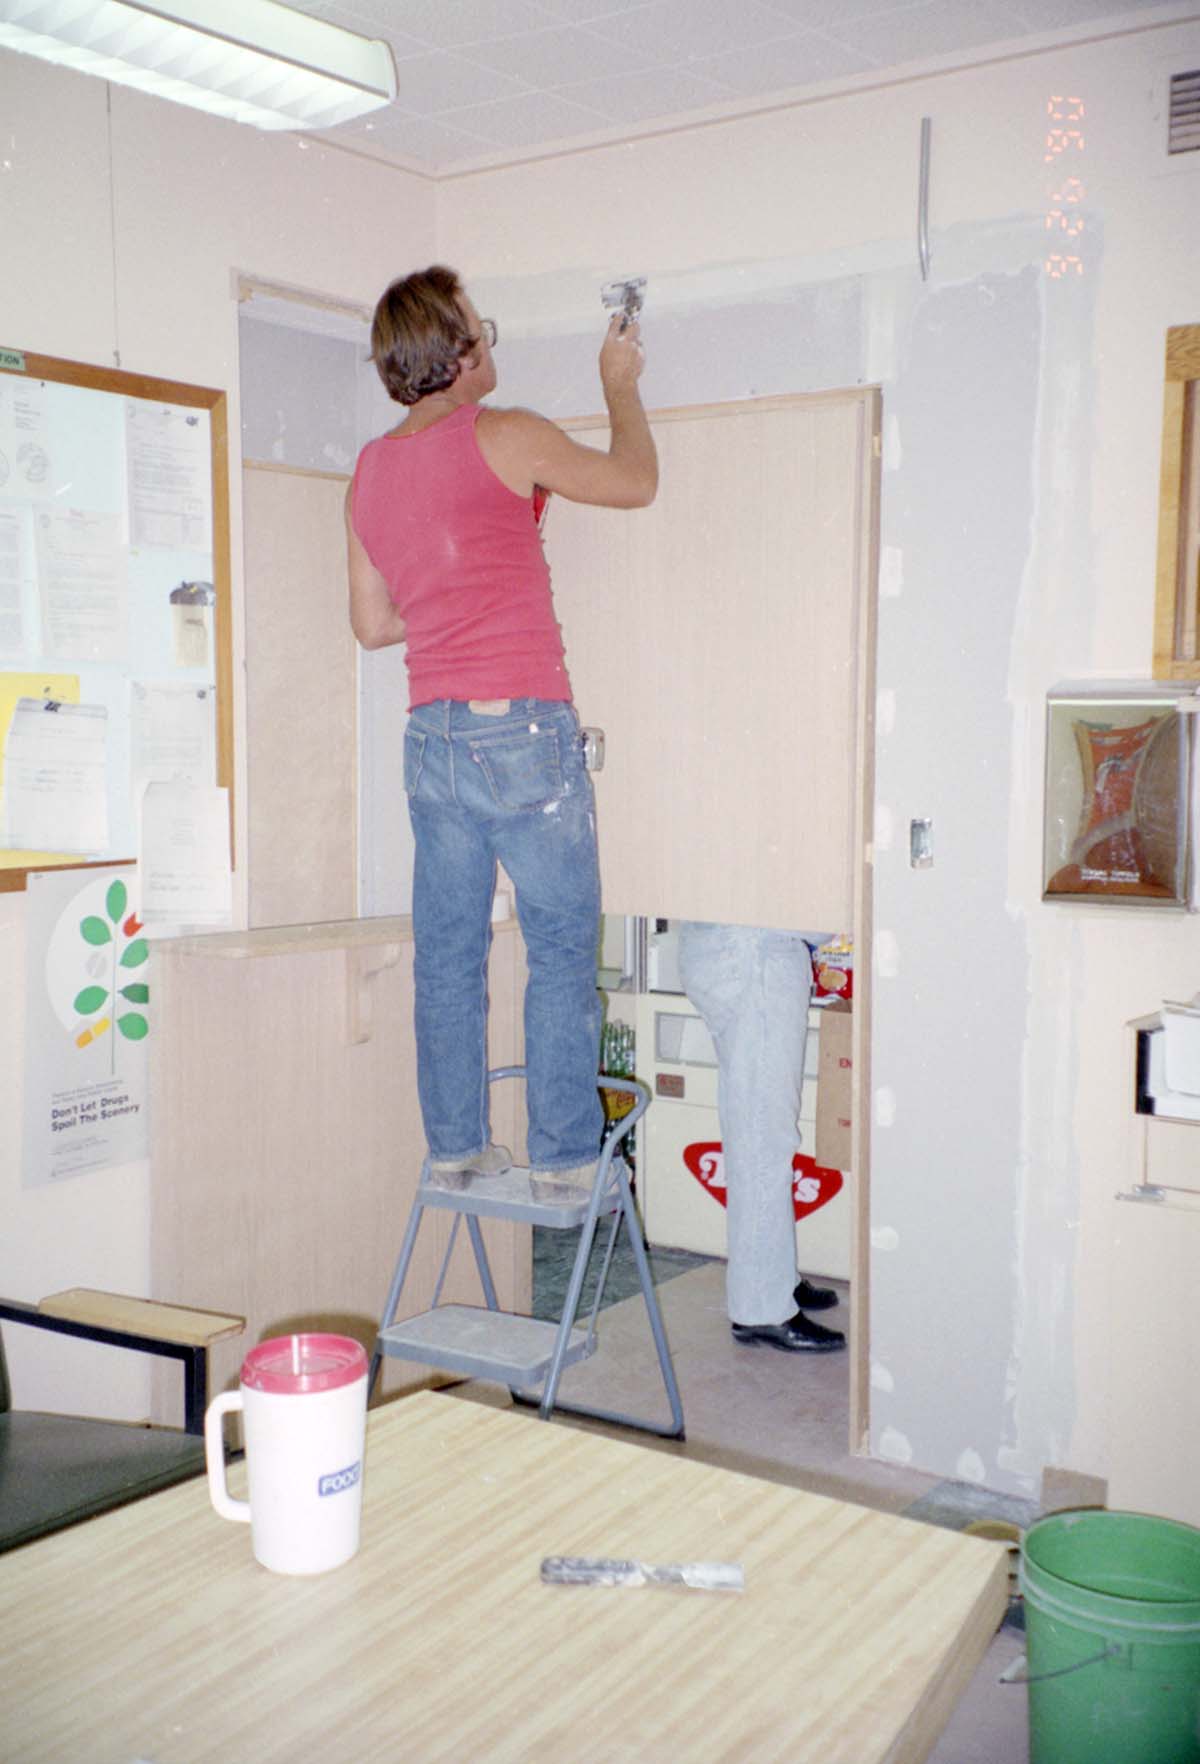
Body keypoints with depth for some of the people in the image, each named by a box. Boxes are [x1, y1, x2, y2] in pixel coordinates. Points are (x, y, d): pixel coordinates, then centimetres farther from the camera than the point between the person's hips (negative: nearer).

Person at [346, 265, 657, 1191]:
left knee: (448, 953, 11)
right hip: (523, 732, -6)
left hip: (432, 735, 6)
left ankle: (456, 1146, 18)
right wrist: (621, 384, 20)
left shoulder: (370, 471, 11)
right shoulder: (506, 439, -8)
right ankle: (567, 1156, 8)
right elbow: (636, 481, 5)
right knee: (563, 950, 3)